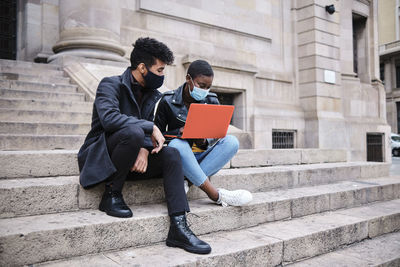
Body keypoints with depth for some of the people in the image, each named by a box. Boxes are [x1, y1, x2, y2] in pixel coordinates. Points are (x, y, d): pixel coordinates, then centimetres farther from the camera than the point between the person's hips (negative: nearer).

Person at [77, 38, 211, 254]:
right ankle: (111, 194, -16)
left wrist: (145, 149, -19)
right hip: (101, 156, -6)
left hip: (131, 161, 6)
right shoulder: (111, 84, -12)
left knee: (171, 154, -17)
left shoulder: (153, 95, 8)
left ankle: (178, 227, -23)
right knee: (133, 132, -35)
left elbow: (149, 132, 4)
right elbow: (109, 117, -31)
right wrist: (151, 128, -27)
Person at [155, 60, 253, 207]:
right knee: (176, 144, -38)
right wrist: (179, 132, -22)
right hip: (179, 157, -3)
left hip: (201, 157, 3)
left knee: (231, 141, -23)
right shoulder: (168, 101, -5)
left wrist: (204, 141, -17)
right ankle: (216, 195, -34)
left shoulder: (211, 101, 4)